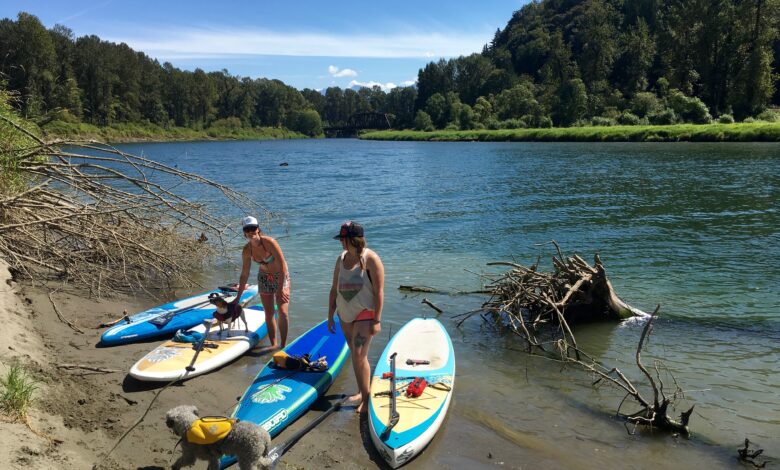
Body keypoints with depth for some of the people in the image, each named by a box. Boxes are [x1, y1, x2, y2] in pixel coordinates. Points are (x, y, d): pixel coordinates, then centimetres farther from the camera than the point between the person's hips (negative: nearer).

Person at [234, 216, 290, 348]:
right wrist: (238, 297, 2)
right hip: (264, 278, 4)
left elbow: (282, 265, -25)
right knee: (268, 313, 4)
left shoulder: (269, 242, -27)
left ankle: (283, 345, 1)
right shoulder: (247, 250, -12)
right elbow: (244, 275, -1)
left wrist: (280, 289, -25)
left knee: (282, 312, -10)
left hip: (281, 276, -4)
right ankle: (273, 345, 16)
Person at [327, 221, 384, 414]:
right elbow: (334, 289, 11)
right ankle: (361, 391, 29)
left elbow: (379, 291, -14)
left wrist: (377, 320, -16)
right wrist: (330, 316, 10)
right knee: (356, 355, 15)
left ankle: (366, 398, 1)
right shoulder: (341, 258, 6)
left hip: (365, 313, -6)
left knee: (359, 356, -11)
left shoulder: (370, 259, -14)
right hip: (345, 314, 6)